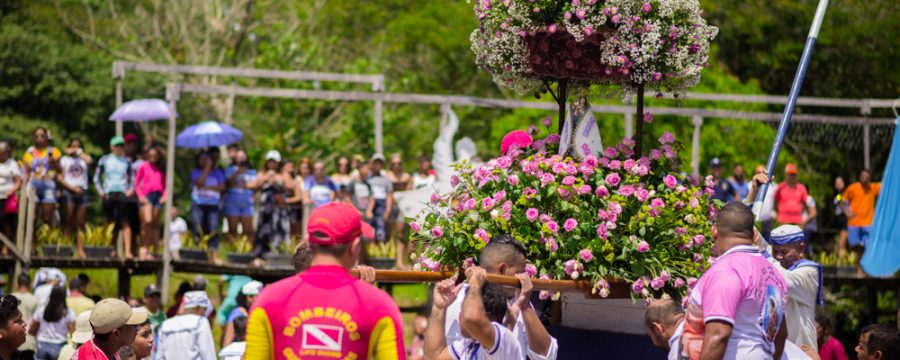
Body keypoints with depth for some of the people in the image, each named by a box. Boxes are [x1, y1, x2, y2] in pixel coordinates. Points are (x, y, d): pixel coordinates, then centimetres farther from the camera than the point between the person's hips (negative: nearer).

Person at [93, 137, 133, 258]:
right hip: (108, 194, 0)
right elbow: (96, 176, 11)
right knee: (110, 222, 3)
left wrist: (130, 189, 2)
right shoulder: (104, 160, 7)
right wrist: (100, 190, 0)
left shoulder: (126, 162, 11)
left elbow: (132, 178, 18)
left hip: (122, 194, 0)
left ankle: (127, 251, -15)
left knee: (125, 222, -10)